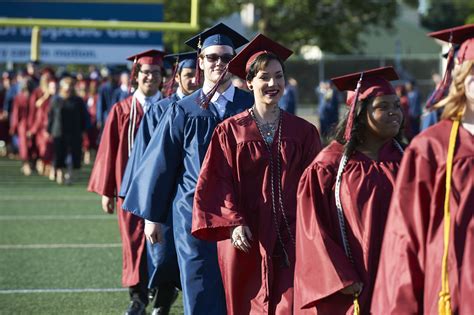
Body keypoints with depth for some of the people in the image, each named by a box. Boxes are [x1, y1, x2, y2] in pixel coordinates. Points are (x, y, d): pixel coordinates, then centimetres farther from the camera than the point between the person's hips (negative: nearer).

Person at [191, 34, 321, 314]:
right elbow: (216, 182, -3)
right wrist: (233, 223, -15)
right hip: (246, 239, -1)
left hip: (290, 239, 1)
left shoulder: (304, 132, 6)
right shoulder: (231, 131, 1)